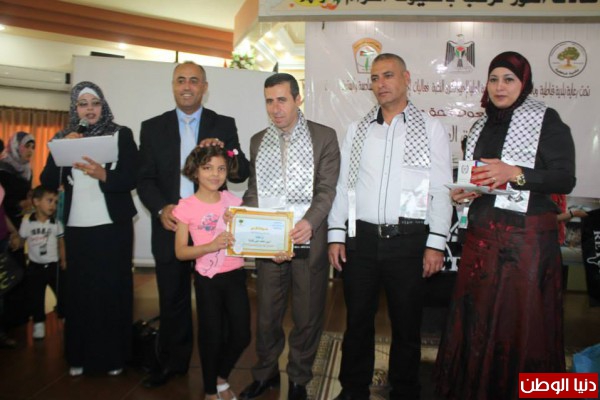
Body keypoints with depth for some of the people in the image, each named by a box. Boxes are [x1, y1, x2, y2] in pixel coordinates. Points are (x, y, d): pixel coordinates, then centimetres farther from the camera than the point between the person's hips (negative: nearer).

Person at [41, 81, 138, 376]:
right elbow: (47, 182, 3)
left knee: (113, 288, 3)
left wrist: (103, 174, -24)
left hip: (113, 225, -2)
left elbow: (131, 179, -6)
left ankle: (114, 355, 15)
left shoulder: (121, 134, 1)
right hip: (76, 227, 2)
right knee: (79, 289, 5)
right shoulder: (62, 138, 9)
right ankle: (79, 355, 19)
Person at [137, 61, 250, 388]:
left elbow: (241, 174, -2)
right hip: (170, 226, 1)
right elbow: (145, 179, 2)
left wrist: (224, 152, -22)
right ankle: (173, 362, 32)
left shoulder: (224, 125, 3)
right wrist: (161, 209, -16)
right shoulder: (152, 127, 5)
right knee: (172, 299, 14)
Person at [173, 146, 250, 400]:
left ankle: (221, 378, 37)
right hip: (207, 280, -3)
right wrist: (211, 246, -22)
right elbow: (180, 252, -7)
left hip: (235, 276, 3)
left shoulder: (233, 200, 2)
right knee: (212, 337, 7)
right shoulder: (187, 207, -8)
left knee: (241, 335, 7)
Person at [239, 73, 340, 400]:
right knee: (266, 313, 12)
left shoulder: (324, 137, -1)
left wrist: (308, 222, -24)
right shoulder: (258, 141, 12)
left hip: (308, 241, -2)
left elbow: (326, 189, -8)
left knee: (307, 315, 9)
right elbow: (253, 191, 8)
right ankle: (265, 373, 35)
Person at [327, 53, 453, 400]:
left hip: (408, 240, -2)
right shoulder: (358, 130, 10)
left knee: (407, 325, 10)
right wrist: (336, 235, 4)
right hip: (361, 237, 3)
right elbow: (343, 185, 10)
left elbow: (442, 189, -2)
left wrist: (436, 244, -8)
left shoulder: (431, 129, 2)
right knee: (358, 320, 13)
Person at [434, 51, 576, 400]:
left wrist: (514, 173, -22)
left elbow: (565, 180, -11)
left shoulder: (547, 122, -3)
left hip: (528, 234, -5)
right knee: (477, 315, 10)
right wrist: (461, 193, 3)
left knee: (522, 318, 1)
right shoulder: (483, 126, 15)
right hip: (482, 233, 6)